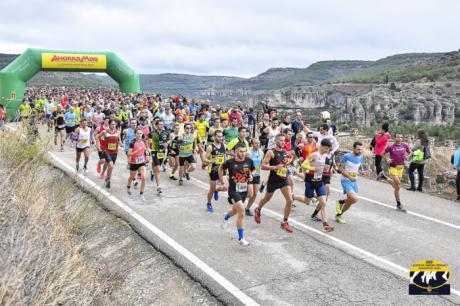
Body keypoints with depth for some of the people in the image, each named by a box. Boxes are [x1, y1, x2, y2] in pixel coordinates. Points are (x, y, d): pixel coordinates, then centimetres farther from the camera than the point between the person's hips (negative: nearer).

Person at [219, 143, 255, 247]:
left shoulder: (249, 161, -5)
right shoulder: (230, 162, -13)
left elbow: (251, 171, 15)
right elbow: (220, 169, 6)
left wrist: (251, 176, -7)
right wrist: (224, 181, 2)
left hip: (244, 190, 5)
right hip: (233, 190, -5)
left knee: (236, 210, 26)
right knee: (242, 212, -17)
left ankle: (226, 218, 63)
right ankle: (241, 238, -6)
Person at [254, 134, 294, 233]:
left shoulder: (285, 152, 7)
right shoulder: (271, 152, -12)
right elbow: (263, 166, -18)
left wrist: (288, 162, 8)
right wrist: (275, 167, -28)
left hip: (284, 180, 4)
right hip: (273, 180, -4)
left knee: (290, 200, -10)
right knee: (267, 199, 18)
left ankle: (284, 222, 4)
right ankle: (258, 211, 50)